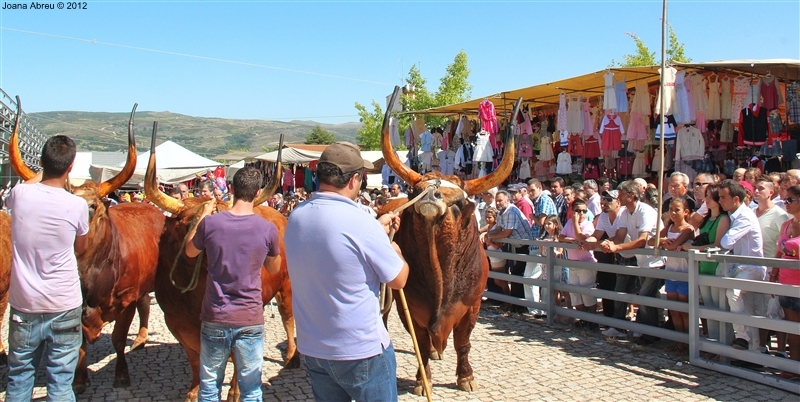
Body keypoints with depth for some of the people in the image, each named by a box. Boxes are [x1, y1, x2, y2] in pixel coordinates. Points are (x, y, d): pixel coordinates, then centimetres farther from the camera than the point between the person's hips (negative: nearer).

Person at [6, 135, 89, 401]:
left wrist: (43, 173, 33)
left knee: (18, 377, 18)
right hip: (65, 307, -2)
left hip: (23, 305, 3)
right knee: (61, 381, 6)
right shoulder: (78, 205, -12)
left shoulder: (20, 194, -6)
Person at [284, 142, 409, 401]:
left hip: (311, 348, 7)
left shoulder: (296, 217, -2)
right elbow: (398, 280, -11)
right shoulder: (360, 222, -22)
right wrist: (394, 250, 8)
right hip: (362, 350, -6)